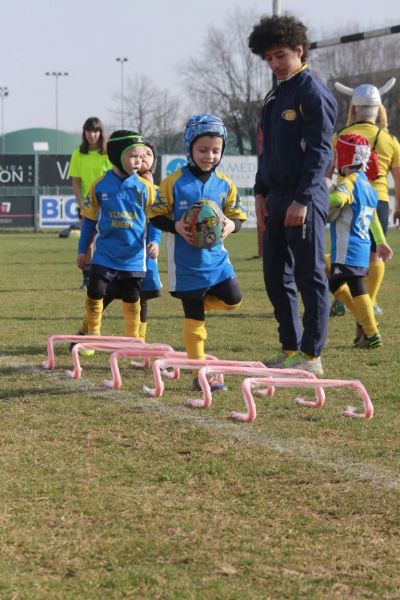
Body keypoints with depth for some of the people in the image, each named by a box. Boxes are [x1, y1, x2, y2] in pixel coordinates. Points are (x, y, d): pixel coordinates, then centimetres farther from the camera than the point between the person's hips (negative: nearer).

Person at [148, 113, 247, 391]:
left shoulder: (225, 184, 1)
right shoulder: (174, 183, -9)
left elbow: (238, 215, 8)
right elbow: (156, 215, -4)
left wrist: (231, 225, -15)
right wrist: (176, 226, -22)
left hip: (216, 257, 4)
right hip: (186, 261, -4)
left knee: (233, 299, -7)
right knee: (194, 318, 1)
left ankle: (197, 302, 22)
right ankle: (200, 373, 7)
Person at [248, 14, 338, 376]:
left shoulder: (314, 94, -9)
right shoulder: (275, 97, 17)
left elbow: (319, 152, -15)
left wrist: (303, 200, -20)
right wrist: (261, 193, 14)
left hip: (305, 200, -9)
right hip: (277, 198, 9)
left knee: (310, 276, -4)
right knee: (276, 276, 10)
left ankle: (311, 356, -2)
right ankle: (290, 349, 19)